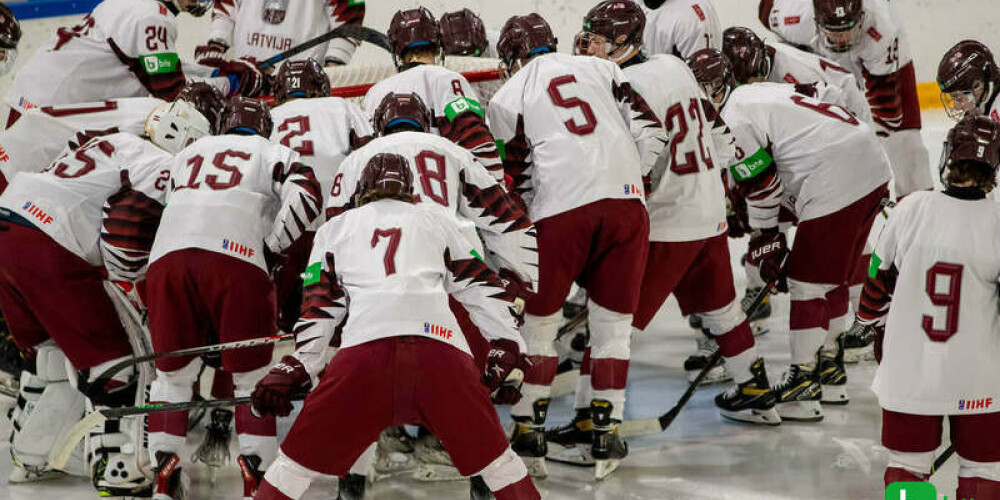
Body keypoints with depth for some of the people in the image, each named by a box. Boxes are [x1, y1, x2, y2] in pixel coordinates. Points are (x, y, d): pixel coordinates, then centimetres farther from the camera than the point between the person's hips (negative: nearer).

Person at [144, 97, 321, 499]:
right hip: (236, 260, -3)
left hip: (167, 256, 3)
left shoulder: (187, 154, 34)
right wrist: (272, 248, 9)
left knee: (172, 375, 17)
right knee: (252, 380, 8)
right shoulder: (272, 153, 21)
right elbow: (306, 194, 2)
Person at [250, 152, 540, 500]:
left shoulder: (334, 228, 29)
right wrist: (508, 355, 23)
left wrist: (295, 368, 19)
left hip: (364, 345, 0)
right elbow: (482, 287, 24)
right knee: (495, 460, 15)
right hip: (441, 346, 1)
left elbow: (320, 305, 20)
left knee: (298, 463, 9)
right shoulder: (436, 221, 31)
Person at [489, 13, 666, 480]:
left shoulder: (506, 98, 12)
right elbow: (648, 130, 13)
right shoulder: (599, 68, 20)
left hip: (561, 209, -2)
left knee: (537, 323, 12)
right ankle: (607, 436, 12)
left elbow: (517, 183, 8)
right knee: (612, 324, 13)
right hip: (626, 200, 3)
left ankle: (528, 434, 15)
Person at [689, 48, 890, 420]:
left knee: (807, 282, -2)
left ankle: (803, 388, 2)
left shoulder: (733, 122, -7)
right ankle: (831, 374, 33)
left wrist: (767, 244, 5)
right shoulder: (759, 93, 24)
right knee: (832, 278, 21)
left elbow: (763, 189, -7)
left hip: (837, 187, -10)